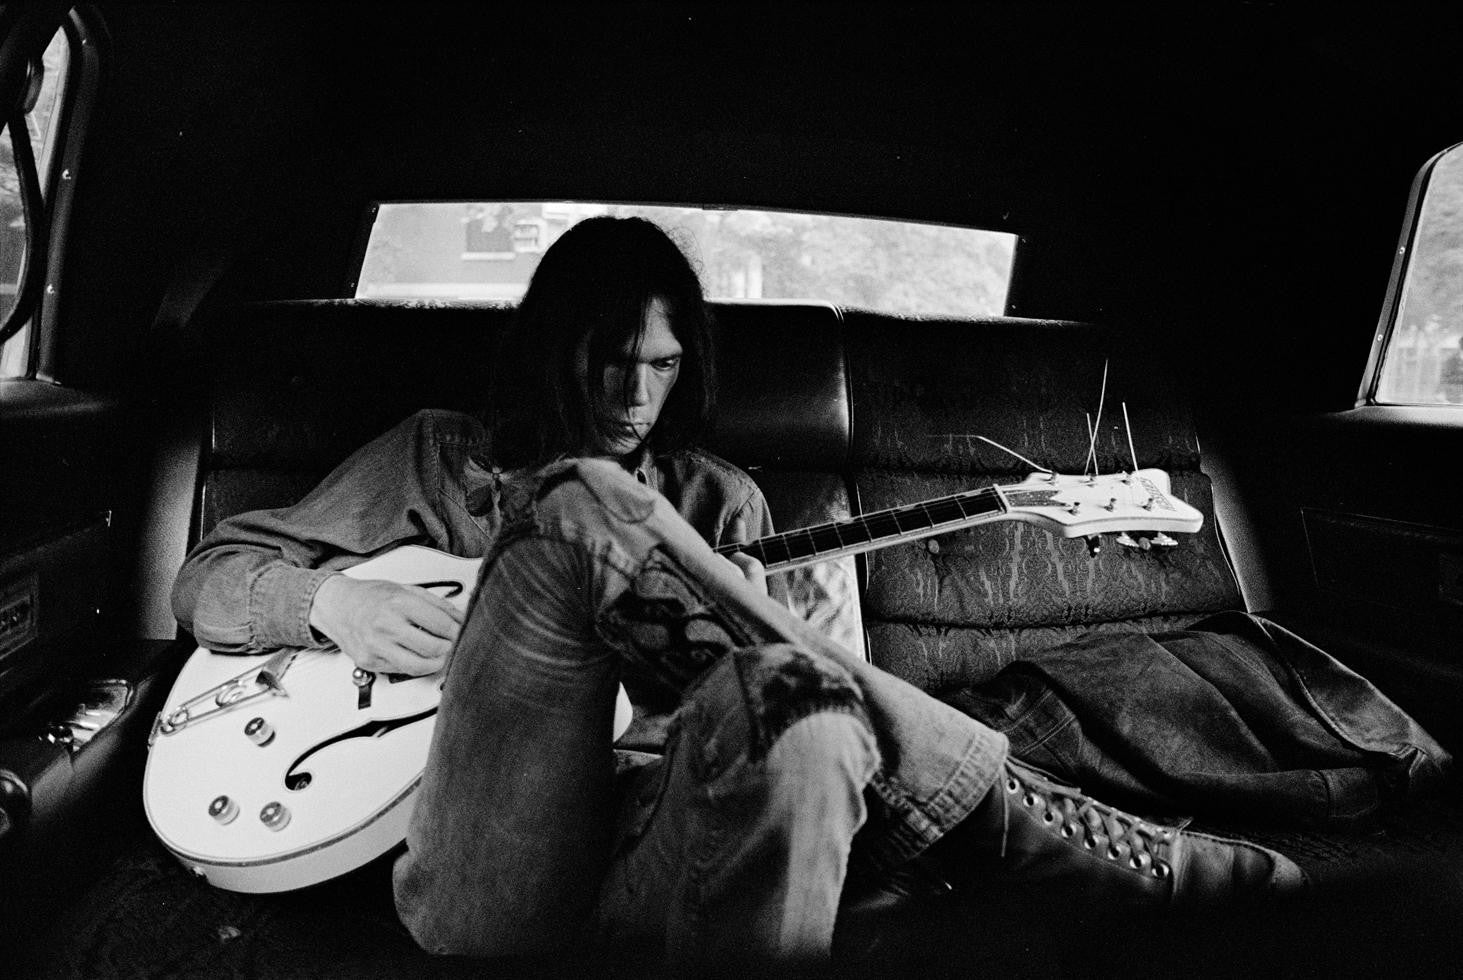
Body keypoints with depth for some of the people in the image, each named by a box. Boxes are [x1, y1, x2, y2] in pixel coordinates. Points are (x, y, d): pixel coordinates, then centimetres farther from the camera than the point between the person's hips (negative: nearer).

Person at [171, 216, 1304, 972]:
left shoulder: (720, 500, 16)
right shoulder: (443, 457, 12)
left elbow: (776, 655, 7)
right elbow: (208, 576, 13)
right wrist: (336, 602, -8)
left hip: (638, 848, 2)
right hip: (481, 875, -1)